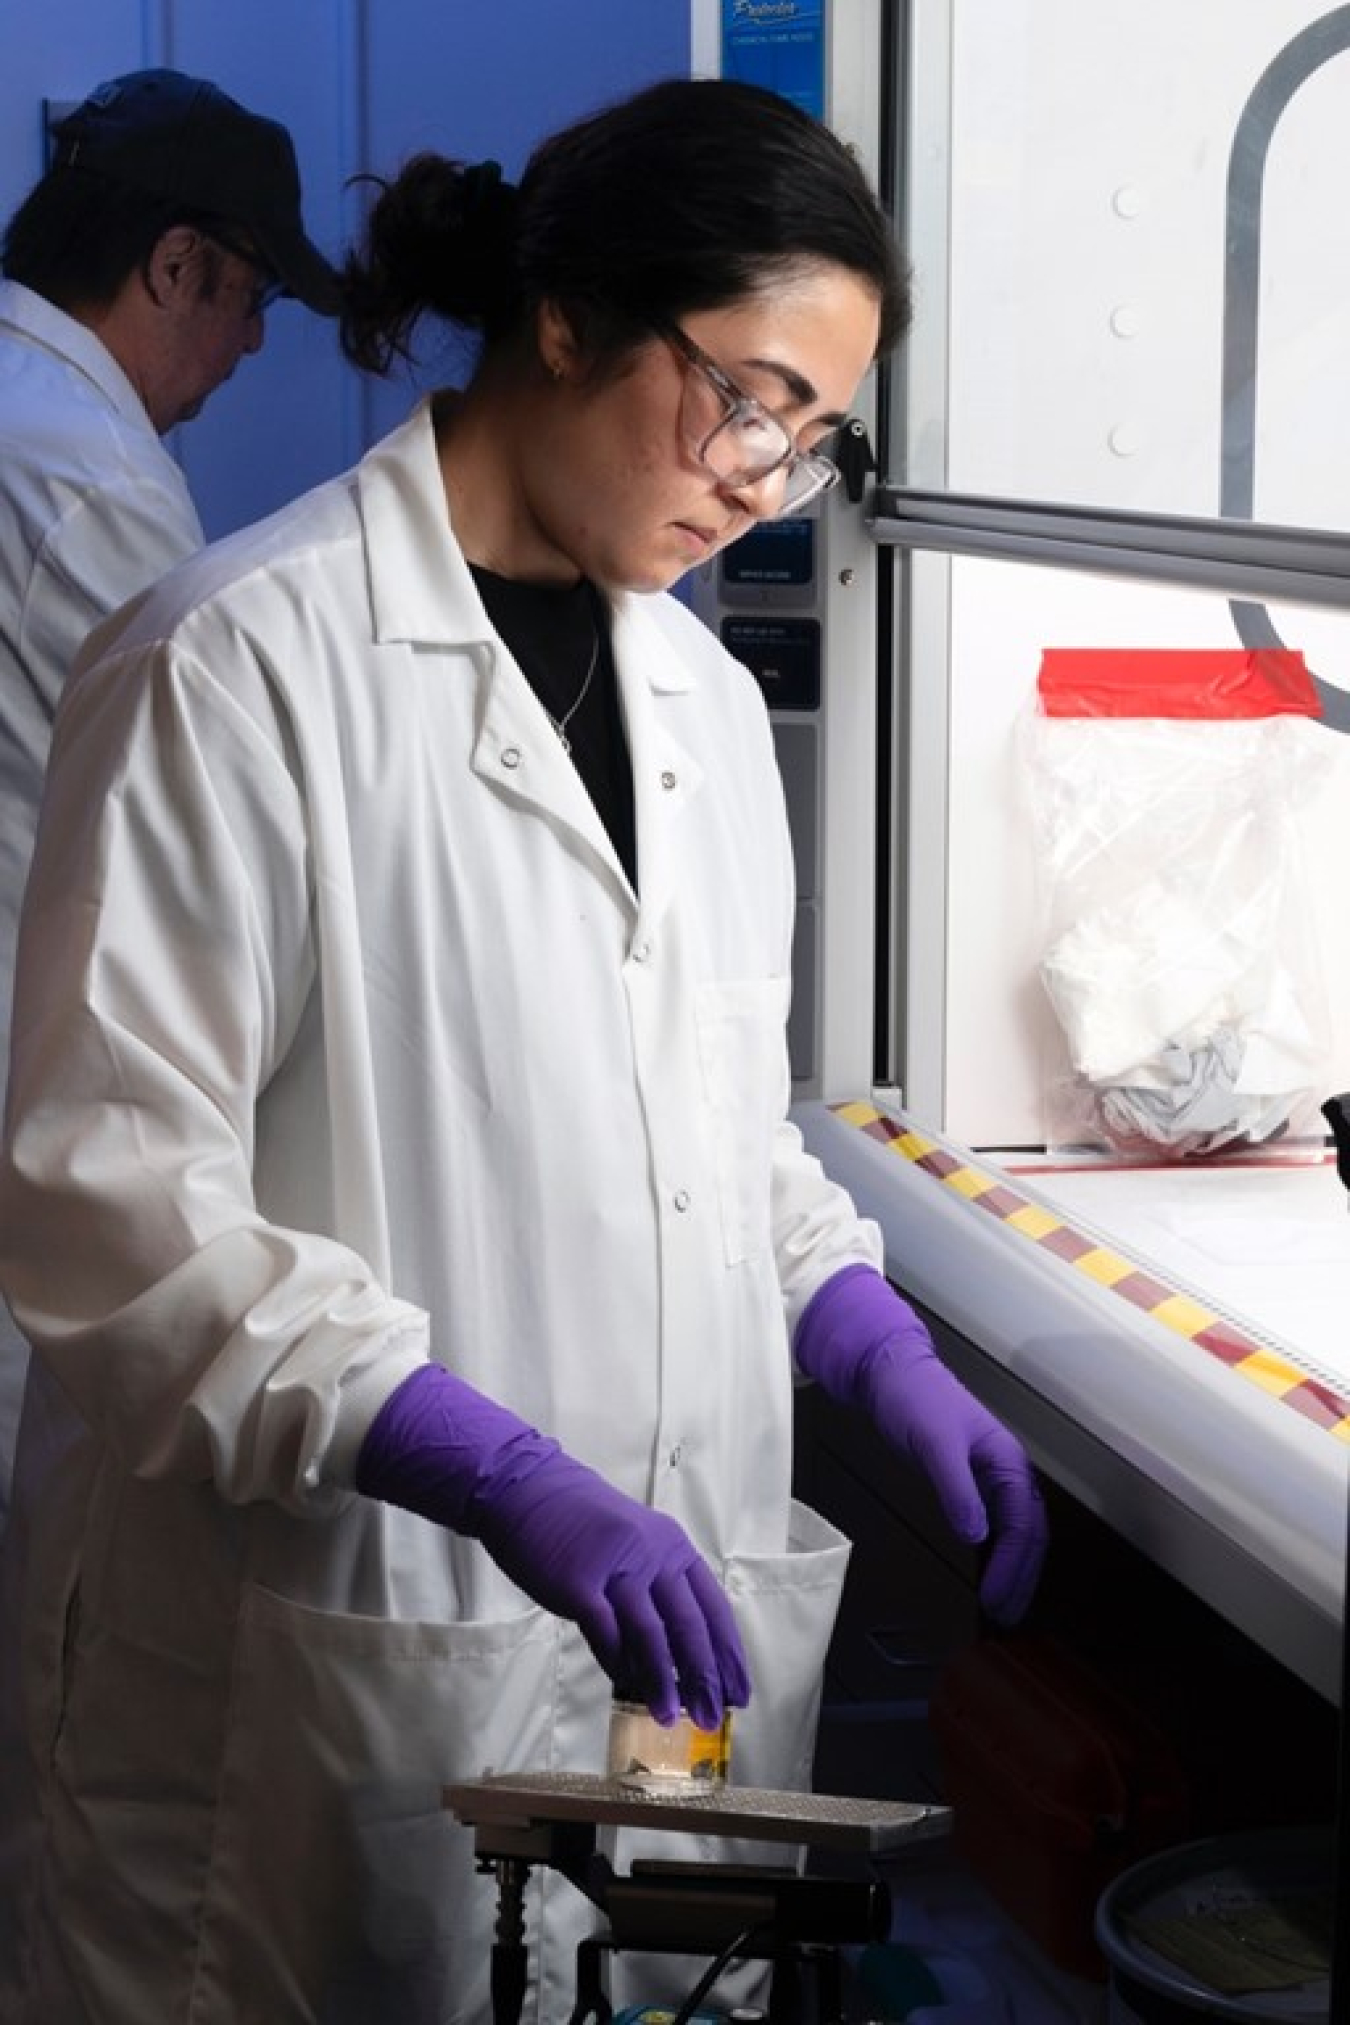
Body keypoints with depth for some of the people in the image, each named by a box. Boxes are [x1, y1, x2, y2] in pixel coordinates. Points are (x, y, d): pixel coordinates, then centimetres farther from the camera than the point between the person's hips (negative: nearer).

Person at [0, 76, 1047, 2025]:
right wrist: (498, 1471, -24)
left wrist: (886, 1357, 5)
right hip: (344, 1665, -6)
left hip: (668, 1632, 7)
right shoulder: (244, 662, -11)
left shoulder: (704, 692, 14)